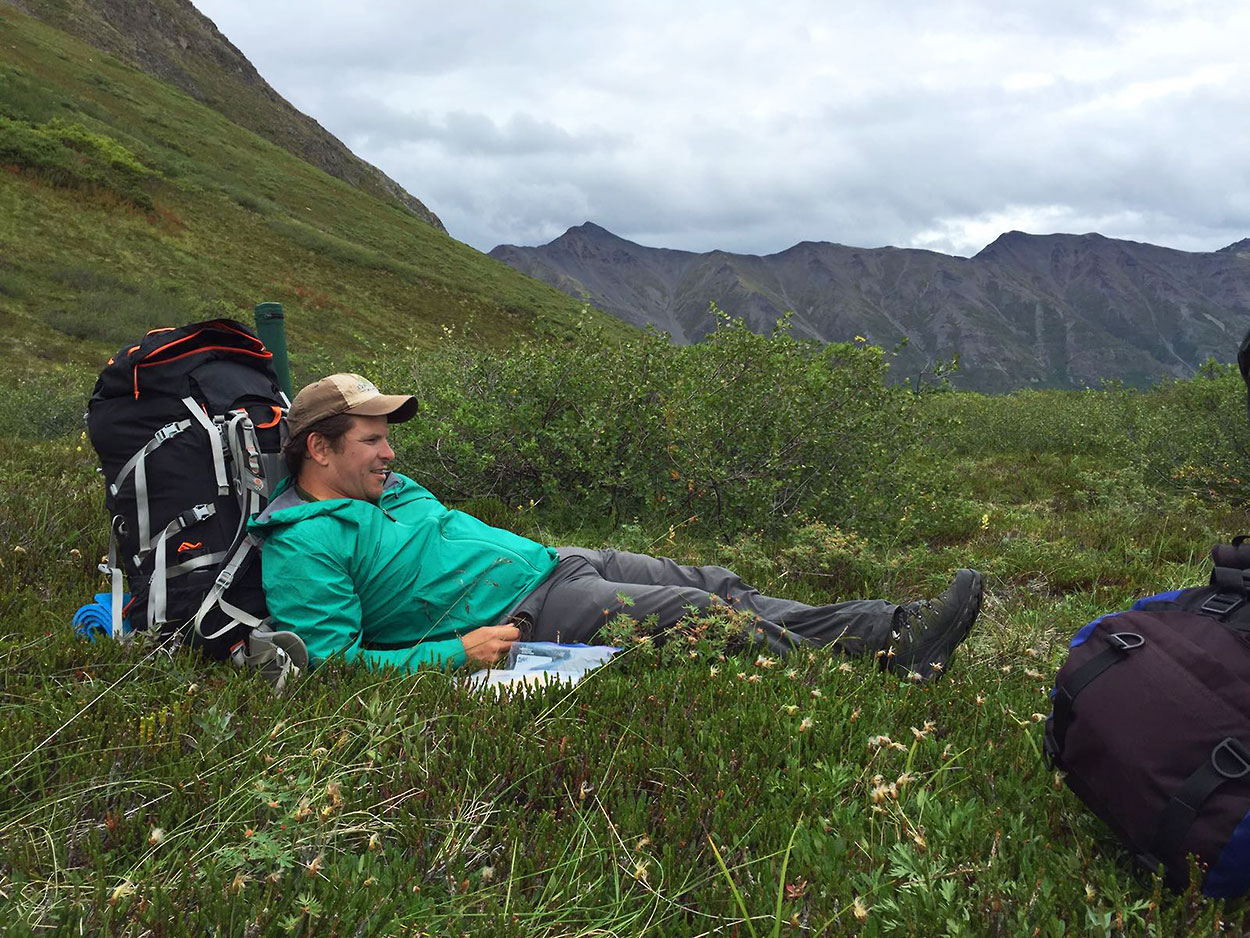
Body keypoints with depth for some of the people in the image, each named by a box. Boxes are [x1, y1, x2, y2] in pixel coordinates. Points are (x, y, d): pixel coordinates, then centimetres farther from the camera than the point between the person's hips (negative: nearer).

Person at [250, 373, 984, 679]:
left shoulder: (387, 488, 16)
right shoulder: (302, 546, -11)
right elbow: (337, 662, -17)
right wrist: (460, 652, -22)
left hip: (550, 561, 9)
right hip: (522, 613, -9)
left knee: (716, 584, -2)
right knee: (697, 612, -17)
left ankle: (896, 632, -3)